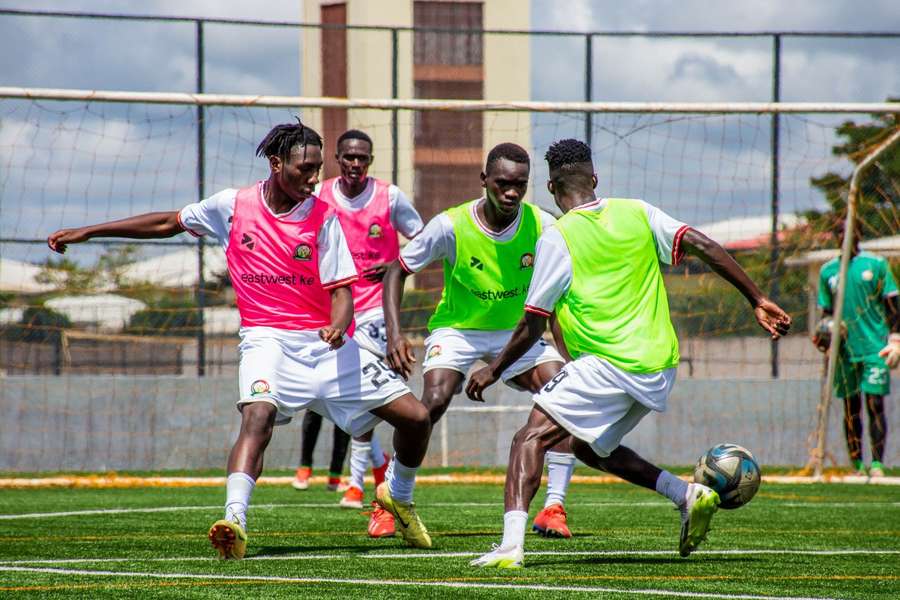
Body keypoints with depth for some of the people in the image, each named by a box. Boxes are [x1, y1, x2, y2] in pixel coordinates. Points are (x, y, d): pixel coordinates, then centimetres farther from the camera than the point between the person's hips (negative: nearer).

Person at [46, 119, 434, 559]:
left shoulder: (322, 217, -3)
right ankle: (234, 523, -44)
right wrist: (87, 232, 14)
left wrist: (338, 326, -27)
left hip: (326, 341, 2)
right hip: (268, 337, -1)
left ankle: (399, 496, 27)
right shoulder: (233, 206, -1)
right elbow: (169, 223, 13)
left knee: (415, 416, -2)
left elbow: (341, 291, -3)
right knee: (257, 415, -33)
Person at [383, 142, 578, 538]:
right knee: (434, 400, -27)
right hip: (457, 328, -3)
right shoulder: (450, 225, -22)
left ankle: (554, 506, -13)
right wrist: (394, 333, -24)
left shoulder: (542, 226, -15)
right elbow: (398, 271, -12)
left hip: (516, 330, 3)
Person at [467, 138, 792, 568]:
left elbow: (533, 325, -2)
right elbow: (703, 247, 1)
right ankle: (689, 496, 13)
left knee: (530, 439, -7)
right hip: (659, 365, 7)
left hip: (607, 366, -7)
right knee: (590, 448, 25)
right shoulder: (636, 213, 11)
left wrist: (494, 370, 11)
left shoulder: (556, 239, -3)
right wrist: (759, 301, 2)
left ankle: (512, 544, -27)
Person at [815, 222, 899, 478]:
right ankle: (857, 465, 10)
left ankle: (877, 464, -10)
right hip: (845, 349, 3)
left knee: (875, 403, -10)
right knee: (851, 408, 5)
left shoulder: (876, 264, 3)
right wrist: (824, 338, -1)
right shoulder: (828, 271, 11)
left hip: (874, 346, -3)